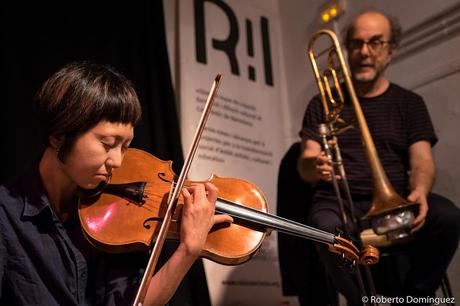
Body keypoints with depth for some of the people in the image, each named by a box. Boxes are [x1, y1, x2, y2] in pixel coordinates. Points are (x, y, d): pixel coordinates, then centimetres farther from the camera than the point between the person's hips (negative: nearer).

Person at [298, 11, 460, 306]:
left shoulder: (410, 103, 13)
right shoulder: (324, 103, 11)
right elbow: (305, 164, 4)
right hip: (338, 201, -1)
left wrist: (419, 191, -24)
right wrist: (315, 166, -23)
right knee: (330, 231, -36)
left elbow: (421, 160, 1)